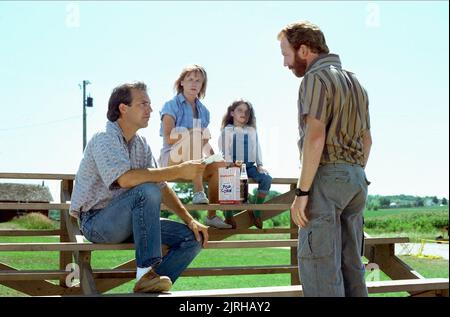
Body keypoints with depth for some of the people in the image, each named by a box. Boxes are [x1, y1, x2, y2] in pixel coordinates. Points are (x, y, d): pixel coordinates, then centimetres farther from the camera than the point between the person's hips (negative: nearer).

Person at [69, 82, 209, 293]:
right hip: (97, 221, -8)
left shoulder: (141, 144, 11)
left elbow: (162, 187, 11)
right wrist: (180, 171, -28)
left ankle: (147, 288, -12)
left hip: (127, 223, 8)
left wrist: (189, 220, -1)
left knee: (193, 237, -5)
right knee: (147, 191, -34)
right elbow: (125, 179, -31)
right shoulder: (105, 137, -14)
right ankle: (146, 273, -31)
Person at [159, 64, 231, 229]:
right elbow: (168, 138, -12)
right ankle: (198, 191, -39)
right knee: (193, 134, -33)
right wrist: (192, 136, -20)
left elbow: (205, 143, 13)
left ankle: (212, 215, -14)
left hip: (196, 162, 6)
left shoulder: (203, 111, 17)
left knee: (220, 165, -22)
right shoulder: (172, 105, 0)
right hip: (172, 159, -6)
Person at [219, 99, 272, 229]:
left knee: (267, 178, -21)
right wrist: (230, 165, -16)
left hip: (250, 165, 4)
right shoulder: (227, 130, 5)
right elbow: (224, 150, -3)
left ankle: (257, 211, -11)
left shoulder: (252, 131, 18)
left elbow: (257, 148, 17)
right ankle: (228, 216, -22)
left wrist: (259, 165, 4)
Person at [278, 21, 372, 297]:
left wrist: (302, 192, -18)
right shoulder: (354, 81, 19)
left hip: (326, 176, -9)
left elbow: (315, 137, -18)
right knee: (350, 264, 11)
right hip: (356, 179, 9)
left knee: (320, 265, -7)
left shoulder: (316, 77, -8)